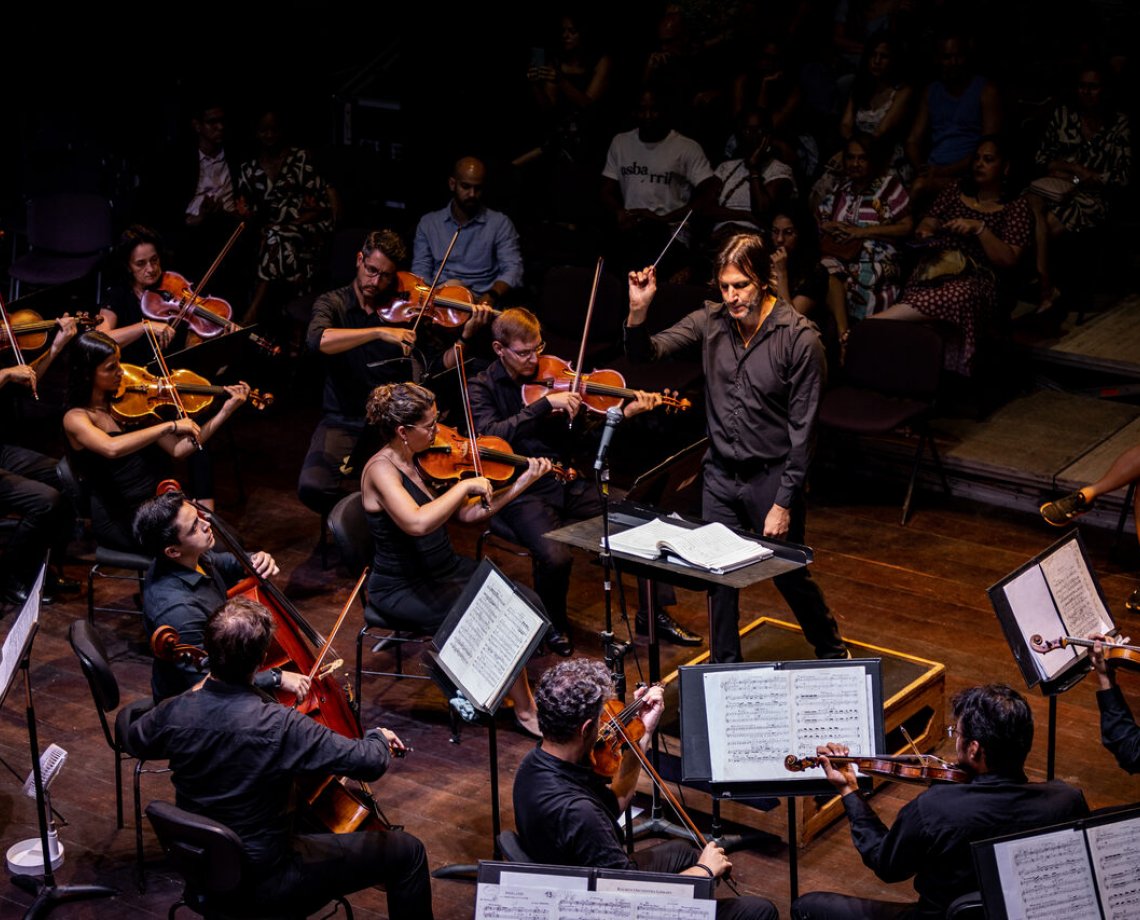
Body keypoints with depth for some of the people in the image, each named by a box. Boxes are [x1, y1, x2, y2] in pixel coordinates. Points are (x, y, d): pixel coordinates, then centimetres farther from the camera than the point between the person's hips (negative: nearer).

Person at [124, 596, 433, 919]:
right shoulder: (281, 727, -31)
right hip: (264, 883, -6)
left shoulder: (175, 712, -15)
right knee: (407, 852, 5)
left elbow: (136, 740, 9)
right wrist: (378, 737, -3)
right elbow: (371, 763, -26)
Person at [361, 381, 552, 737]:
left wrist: (522, 483, 0)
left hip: (446, 568, 8)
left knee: (528, 604, -10)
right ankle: (526, 711, -1)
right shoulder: (381, 470, -22)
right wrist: (465, 485, -31)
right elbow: (418, 523, -39)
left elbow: (468, 513, 7)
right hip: (403, 588, -8)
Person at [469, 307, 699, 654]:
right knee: (556, 556, -30)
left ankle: (653, 613, 8)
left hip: (567, 481, 4)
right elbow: (491, 436, -23)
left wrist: (624, 414, -12)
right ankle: (554, 622, 2)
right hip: (522, 492, -4)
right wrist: (546, 403, -28)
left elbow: (581, 437, 5)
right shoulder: (482, 388, -2)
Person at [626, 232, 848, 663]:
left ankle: (832, 652, 36)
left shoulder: (800, 339, -17)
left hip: (771, 477, -4)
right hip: (720, 475, 4)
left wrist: (784, 502, -14)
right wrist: (638, 310, -26)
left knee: (790, 575, 11)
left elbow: (802, 428, -15)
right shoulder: (710, 321, -4)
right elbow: (646, 353, -6)